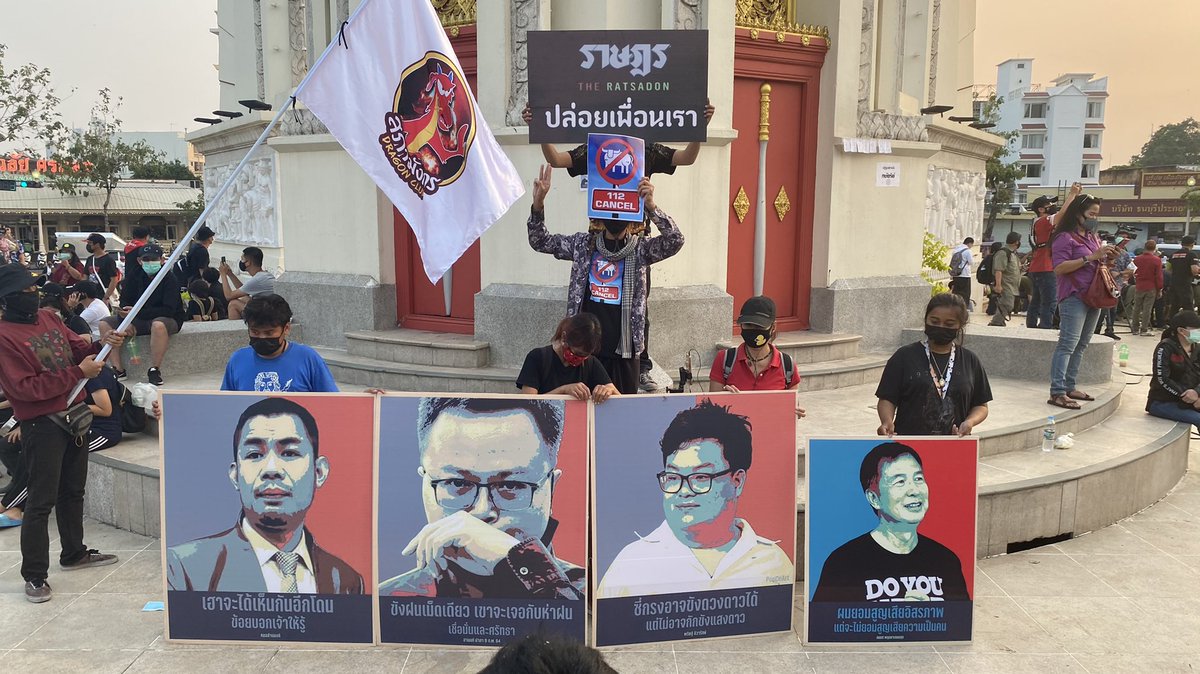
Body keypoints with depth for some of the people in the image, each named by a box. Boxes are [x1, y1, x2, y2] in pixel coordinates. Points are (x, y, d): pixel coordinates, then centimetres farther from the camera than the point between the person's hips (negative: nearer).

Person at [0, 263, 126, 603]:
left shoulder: (48, 318, 6)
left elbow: (76, 348, 12)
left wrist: (100, 345, -9)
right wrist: (77, 373, -22)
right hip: (42, 425, -8)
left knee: (73, 491, 20)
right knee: (42, 500, -1)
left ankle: (74, 553, 35)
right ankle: (34, 575, 9)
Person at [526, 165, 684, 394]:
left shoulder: (640, 249, 0)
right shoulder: (583, 243, 7)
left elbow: (675, 240, -15)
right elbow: (540, 242, 10)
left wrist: (651, 206, -27)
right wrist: (538, 205, -6)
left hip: (622, 349, -1)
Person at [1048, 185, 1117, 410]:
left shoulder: (1093, 237, 18)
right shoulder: (1065, 237, -7)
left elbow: (1099, 264, 27)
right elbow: (1059, 268, -18)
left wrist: (1107, 256, 5)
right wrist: (1091, 257, -20)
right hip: (1074, 297, -9)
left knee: (1081, 345, 8)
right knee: (1068, 344, -14)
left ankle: (1069, 387, 12)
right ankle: (1057, 392, -17)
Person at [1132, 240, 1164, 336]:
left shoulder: (1137, 259, -1)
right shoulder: (1157, 260, -11)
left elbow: (1134, 273, 9)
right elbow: (1159, 276, -8)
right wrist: (1159, 289, -2)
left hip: (1138, 287, 3)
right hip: (1151, 288, -3)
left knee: (1136, 308, 11)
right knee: (1147, 309, -1)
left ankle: (1135, 328, 16)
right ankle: (1144, 330, -1)